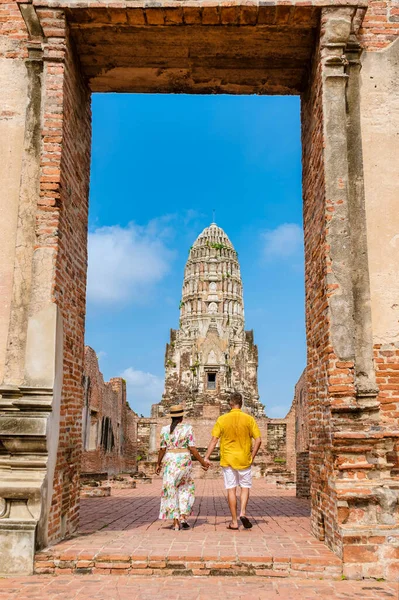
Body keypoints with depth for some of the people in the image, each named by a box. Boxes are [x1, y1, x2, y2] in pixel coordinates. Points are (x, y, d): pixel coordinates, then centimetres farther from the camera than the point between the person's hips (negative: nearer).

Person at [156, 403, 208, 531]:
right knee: (184, 489, 17)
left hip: (170, 461, 1)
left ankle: (176, 522, 5)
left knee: (171, 490, 8)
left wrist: (158, 464, 12)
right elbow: (192, 449, -8)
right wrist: (203, 462, 1)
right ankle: (183, 517, 4)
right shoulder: (187, 428, -6)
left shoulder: (165, 429, -2)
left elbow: (162, 449, -1)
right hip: (184, 461, -1)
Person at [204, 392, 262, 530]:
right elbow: (258, 440, -7)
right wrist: (252, 456, 3)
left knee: (231, 489, 6)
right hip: (244, 460, 0)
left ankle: (234, 522, 8)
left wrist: (207, 457, -4)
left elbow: (214, 440, -8)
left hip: (227, 460, 0)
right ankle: (243, 512, -3)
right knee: (245, 486, 16)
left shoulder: (222, 419, -5)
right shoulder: (249, 419, -4)